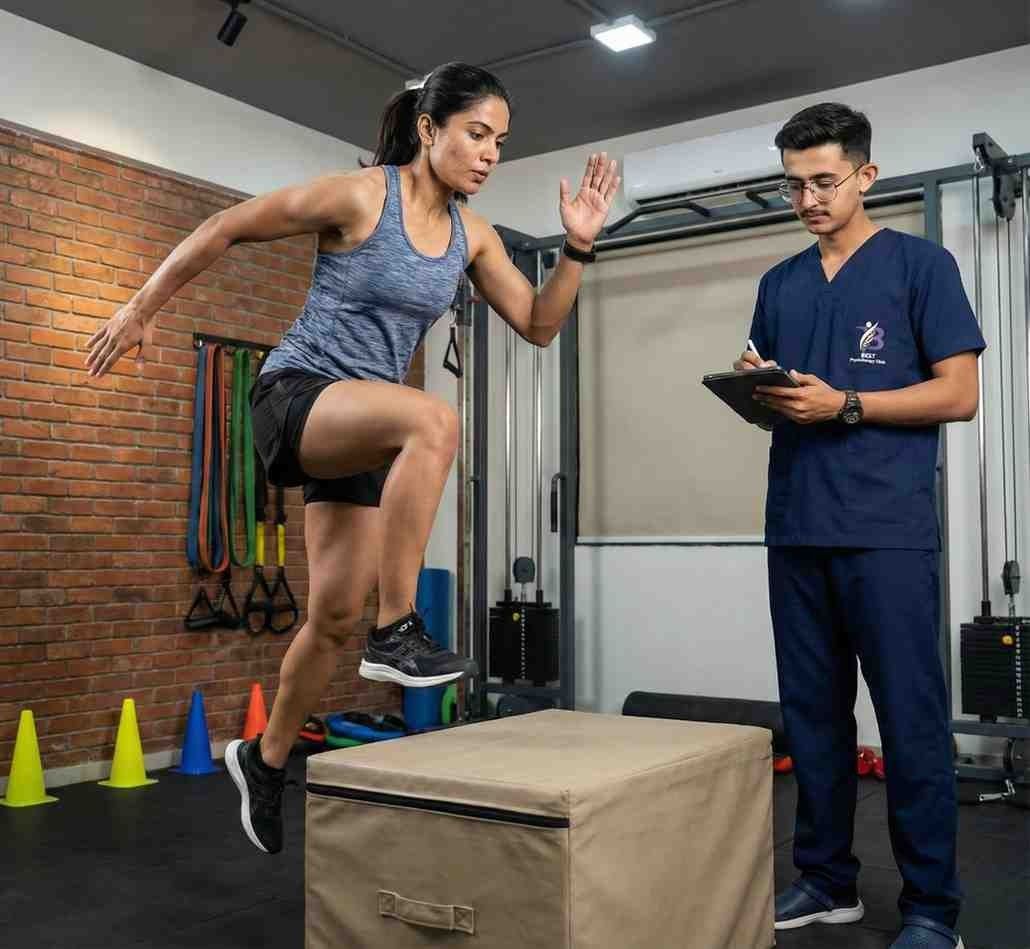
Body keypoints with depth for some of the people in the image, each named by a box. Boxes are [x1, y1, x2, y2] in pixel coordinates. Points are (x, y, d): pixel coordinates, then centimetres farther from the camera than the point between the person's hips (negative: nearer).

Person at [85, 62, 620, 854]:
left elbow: (539, 327, 8)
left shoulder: (472, 233, 4)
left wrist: (578, 248, -6)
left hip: (362, 427, 6)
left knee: (336, 617, 6)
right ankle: (399, 631, -29)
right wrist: (140, 311, 0)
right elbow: (225, 230, -5)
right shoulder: (358, 195, -13)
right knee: (434, 419, -37)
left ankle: (266, 758, 28)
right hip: (295, 397, -6)